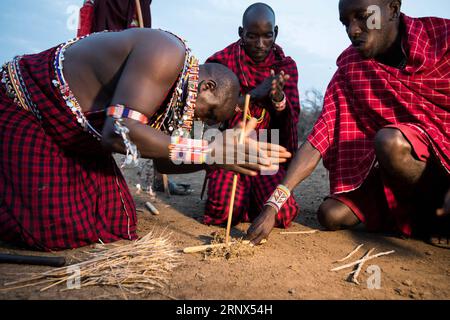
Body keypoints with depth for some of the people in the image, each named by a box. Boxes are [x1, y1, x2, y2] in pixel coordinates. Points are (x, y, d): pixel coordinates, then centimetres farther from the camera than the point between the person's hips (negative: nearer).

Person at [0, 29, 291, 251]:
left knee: (114, 220, 4)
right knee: (57, 228, -16)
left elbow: (165, 161, 6)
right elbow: (119, 132, -40)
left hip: (77, 138, 8)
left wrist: (219, 157, -6)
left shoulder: (176, 91, 1)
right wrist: (209, 151, -36)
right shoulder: (167, 54, -28)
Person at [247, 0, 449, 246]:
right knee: (331, 214, -9)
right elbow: (320, 136, -12)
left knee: (390, 140, -31)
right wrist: (273, 204, -21)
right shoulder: (350, 67, -3)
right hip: (390, 170, 4)